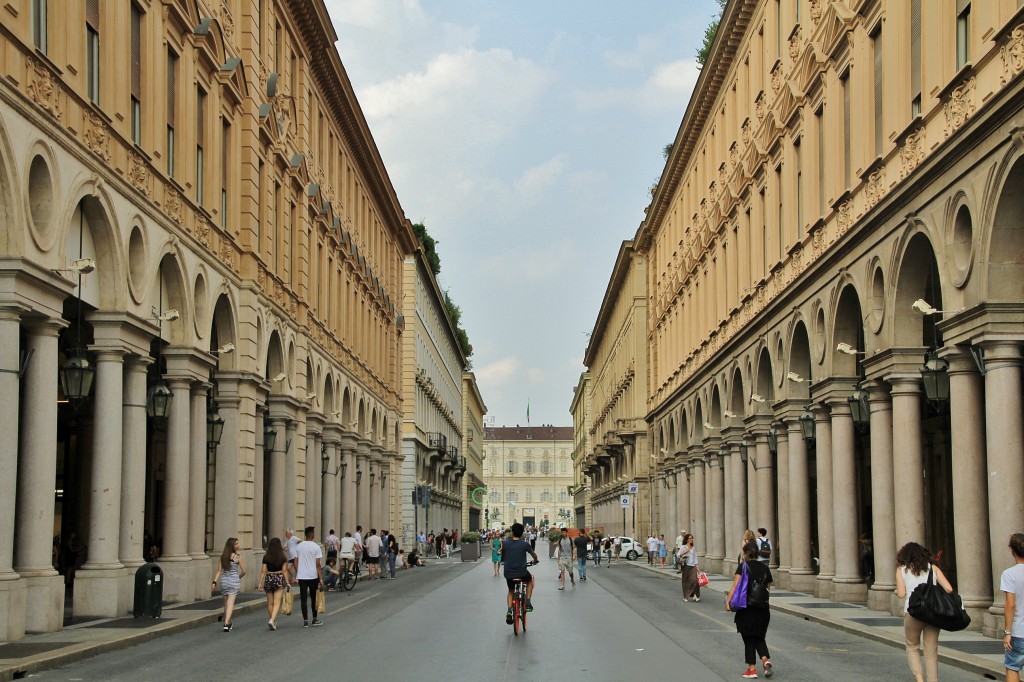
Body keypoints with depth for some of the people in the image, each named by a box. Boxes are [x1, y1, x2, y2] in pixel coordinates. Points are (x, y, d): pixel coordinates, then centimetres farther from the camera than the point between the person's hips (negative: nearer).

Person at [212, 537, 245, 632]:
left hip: (224, 580, 4)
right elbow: (243, 571, -5)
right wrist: (239, 577, 15)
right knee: (230, 603, -6)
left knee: (226, 603, 17)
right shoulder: (238, 557, -9)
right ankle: (226, 624, -19)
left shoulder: (223, 556, 2)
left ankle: (228, 623, 32)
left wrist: (214, 581, -1)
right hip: (234, 581, -4)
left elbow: (219, 570, -1)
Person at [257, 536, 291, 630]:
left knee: (270, 603, 13)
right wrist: (287, 582, 3)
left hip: (268, 579, 2)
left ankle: (273, 622, 22)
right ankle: (272, 620, -21)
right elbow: (284, 570, -3)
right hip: (279, 579, -2)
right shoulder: (283, 557, -4)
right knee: (277, 602, -4)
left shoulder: (266, 557, -1)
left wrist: (260, 582, 2)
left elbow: (263, 571, -2)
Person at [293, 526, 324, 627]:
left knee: (303, 599, 4)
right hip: (313, 576, -2)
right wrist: (321, 578, -5)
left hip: (301, 577, 2)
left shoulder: (298, 546, 2)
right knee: (314, 598, 12)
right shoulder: (316, 547, -7)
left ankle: (305, 621, 1)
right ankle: (315, 620, 19)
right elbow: (318, 564, -9)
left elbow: (296, 562, 5)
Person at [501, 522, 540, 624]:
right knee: (530, 581, 32)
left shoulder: (505, 543, -1)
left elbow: (502, 557, 14)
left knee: (511, 591, 26)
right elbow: (534, 554, 9)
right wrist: (535, 560, 32)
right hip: (522, 573, -2)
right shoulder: (525, 544, -6)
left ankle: (509, 611, 7)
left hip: (508, 573, 2)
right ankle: (528, 603, 22)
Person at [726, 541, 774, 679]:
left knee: (748, 639, 6)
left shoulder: (743, 566, -6)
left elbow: (735, 585, -16)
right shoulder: (765, 568, 8)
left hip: (746, 608, -4)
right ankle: (766, 660, -9)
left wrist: (728, 601, -19)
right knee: (759, 637, 16)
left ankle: (752, 669, 7)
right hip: (763, 608, 4)